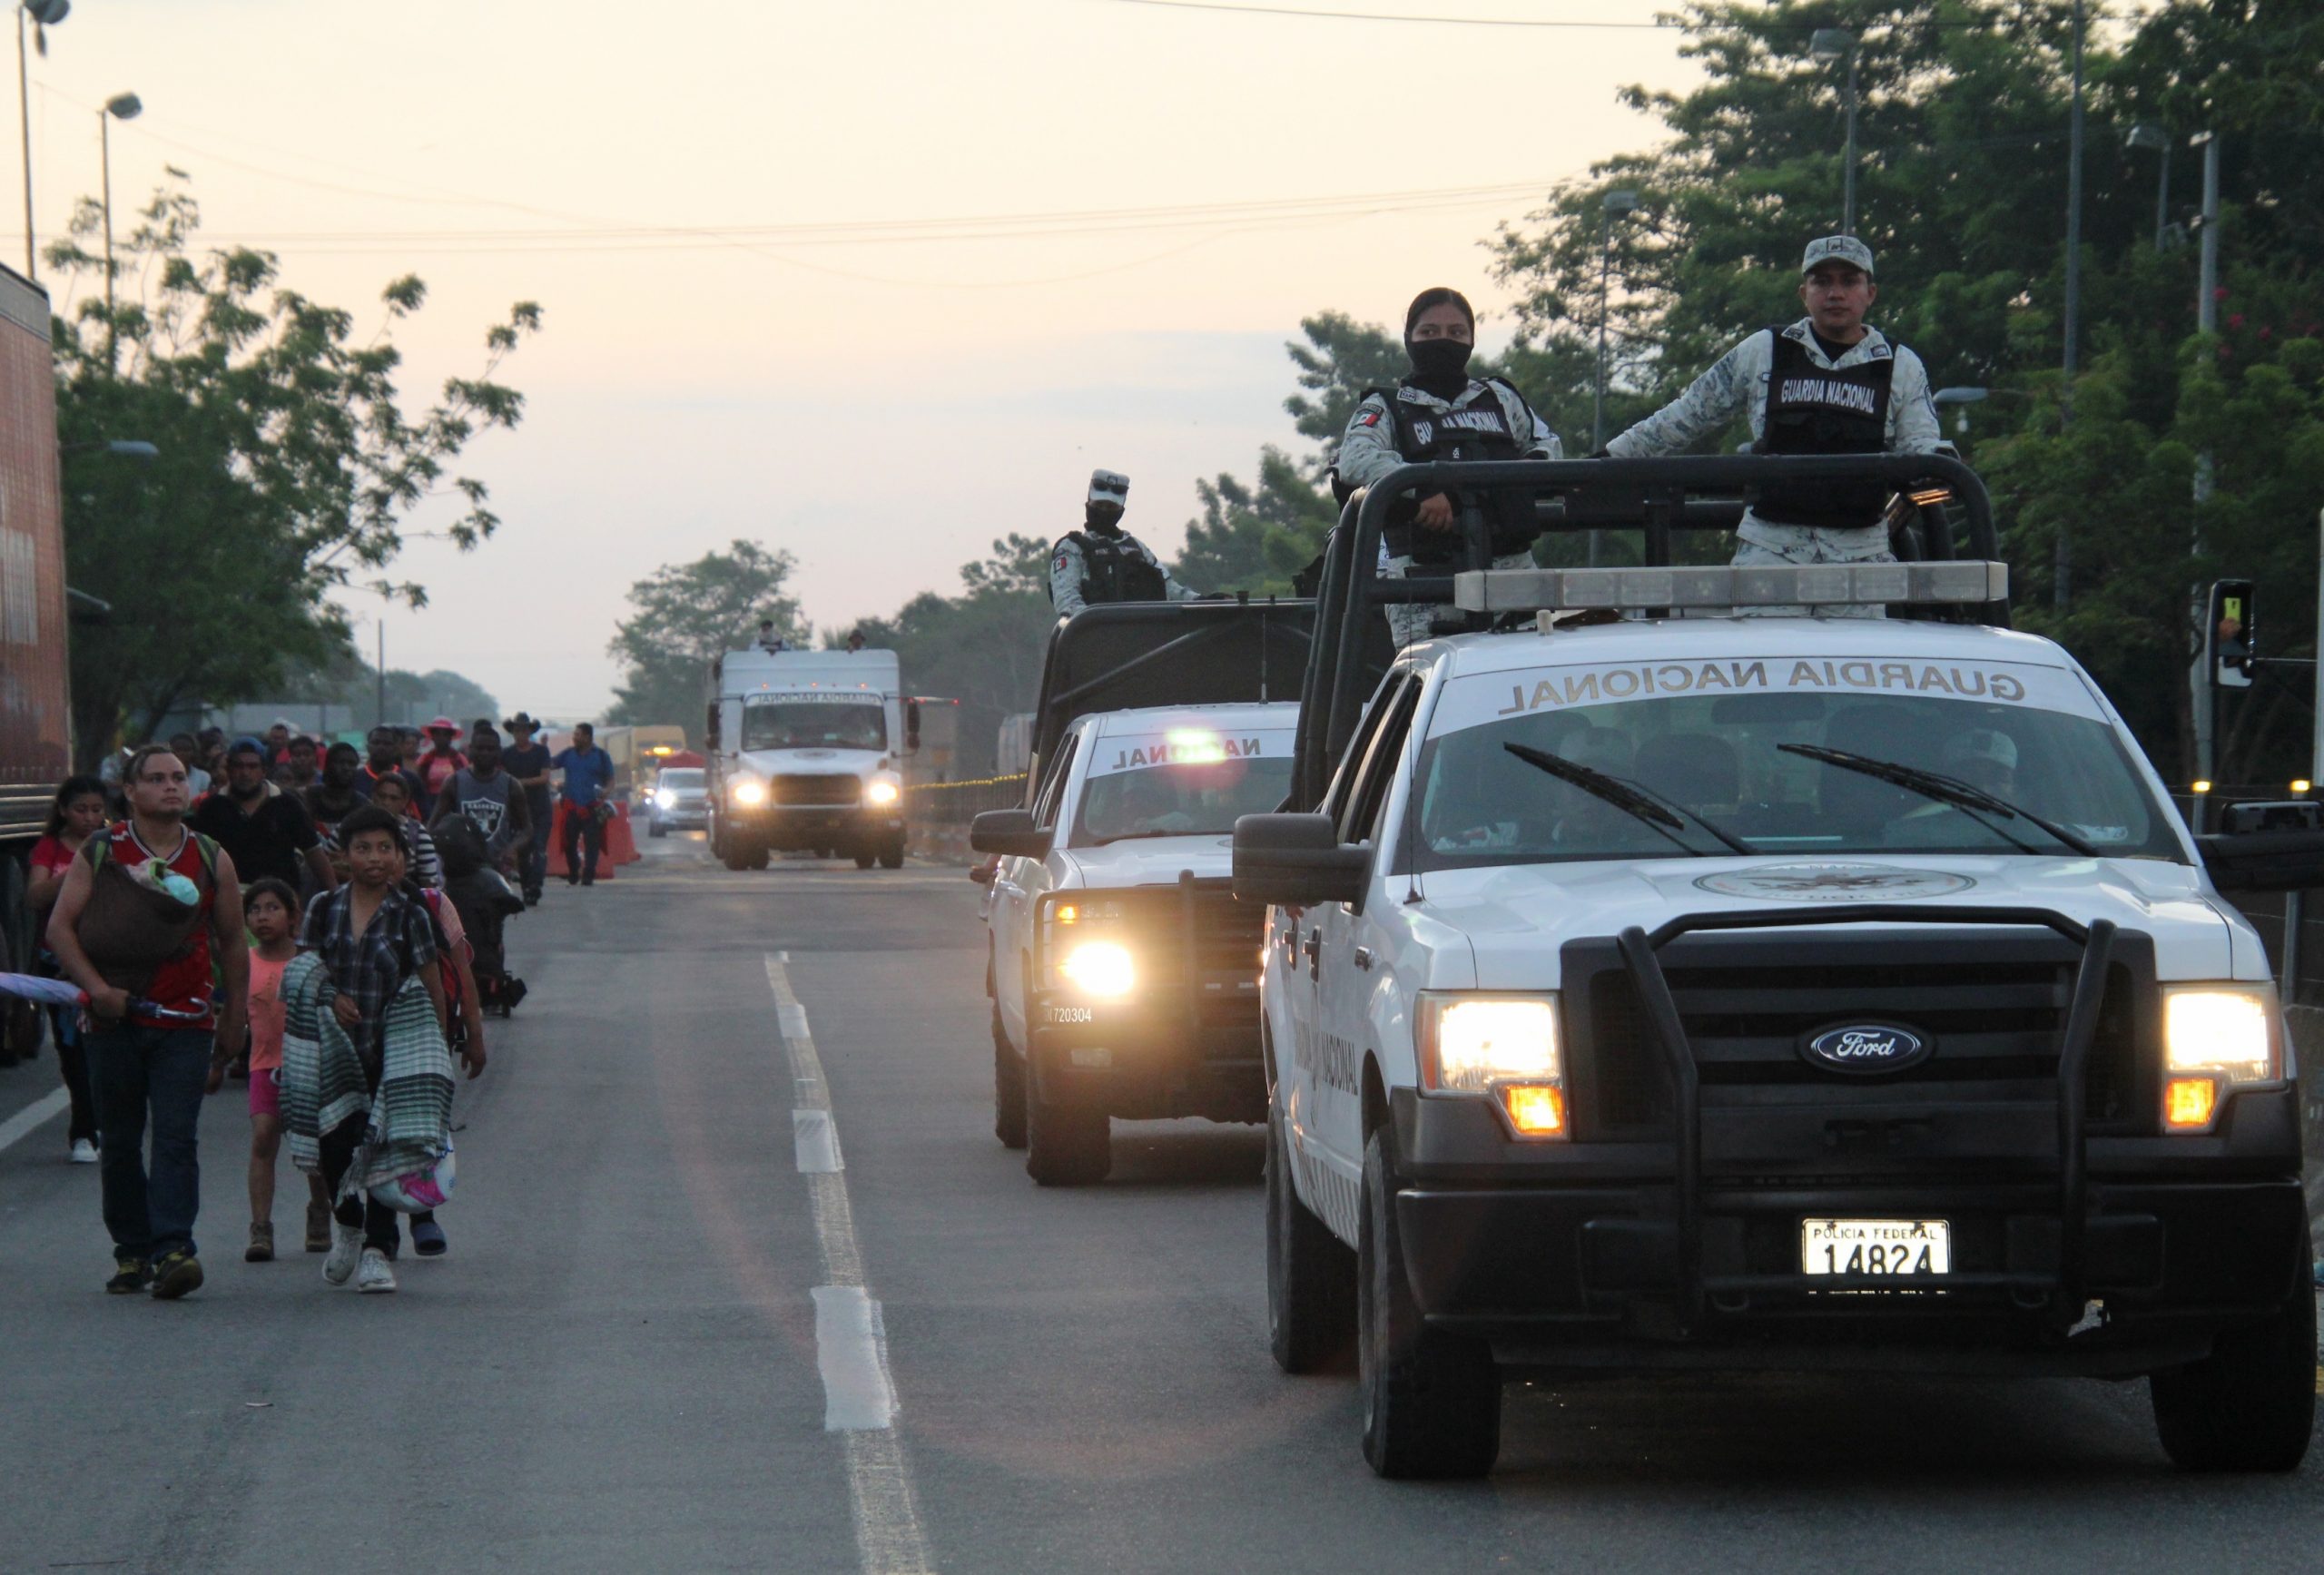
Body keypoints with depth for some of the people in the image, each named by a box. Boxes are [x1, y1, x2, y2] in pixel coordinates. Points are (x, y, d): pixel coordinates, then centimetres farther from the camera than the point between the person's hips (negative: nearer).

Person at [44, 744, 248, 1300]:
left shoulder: (211, 860, 7)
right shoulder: (101, 853, 3)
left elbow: (233, 947, 13)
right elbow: (60, 927, 0)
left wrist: (231, 1028, 11)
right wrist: (96, 987, -14)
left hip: (186, 1024, -1)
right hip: (115, 1021, 1)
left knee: (176, 1139, -12)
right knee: (120, 1144, 6)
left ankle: (173, 1248, -20)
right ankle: (132, 1251, 16)